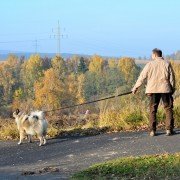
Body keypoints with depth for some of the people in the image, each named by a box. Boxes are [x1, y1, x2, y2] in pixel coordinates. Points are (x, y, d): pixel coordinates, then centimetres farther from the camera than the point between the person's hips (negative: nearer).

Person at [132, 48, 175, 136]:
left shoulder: (150, 64, 0)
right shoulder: (167, 64, 2)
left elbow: (142, 77, 2)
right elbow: (172, 78, 2)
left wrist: (135, 87, 11)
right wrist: (172, 89, 12)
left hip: (153, 90, 0)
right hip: (165, 89, 0)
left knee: (153, 110, 7)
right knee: (168, 109, 7)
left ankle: (152, 131, 3)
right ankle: (169, 129, 3)